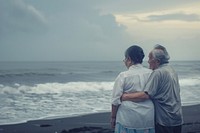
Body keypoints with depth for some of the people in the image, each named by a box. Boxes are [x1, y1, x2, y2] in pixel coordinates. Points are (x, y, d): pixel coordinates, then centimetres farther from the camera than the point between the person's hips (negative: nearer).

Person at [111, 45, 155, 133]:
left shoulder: (123, 76, -9)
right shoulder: (151, 74, 1)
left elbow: (116, 100, -7)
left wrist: (113, 117, 4)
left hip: (128, 119, -3)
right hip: (148, 119, 4)